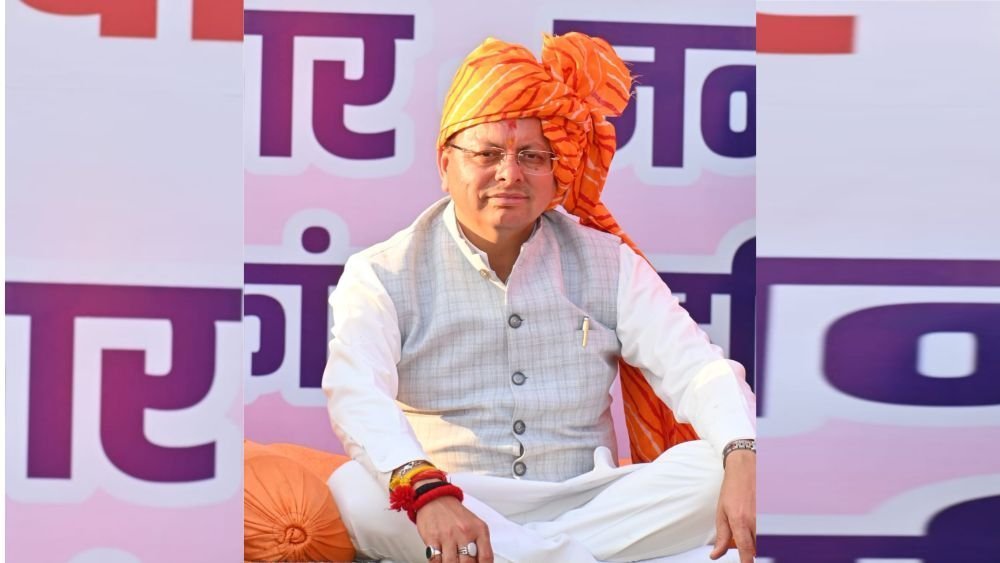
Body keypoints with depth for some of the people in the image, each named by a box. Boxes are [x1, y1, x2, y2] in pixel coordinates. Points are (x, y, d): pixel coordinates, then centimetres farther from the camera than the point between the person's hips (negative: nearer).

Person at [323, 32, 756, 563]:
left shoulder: (608, 264, 9)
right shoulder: (383, 275, 0)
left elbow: (695, 369, -4)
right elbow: (356, 394, -19)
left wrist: (742, 459, -27)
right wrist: (425, 491, -40)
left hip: (590, 502, 2)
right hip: (456, 506, -2)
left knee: (718, 468, -22)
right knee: (355, 493, -33)